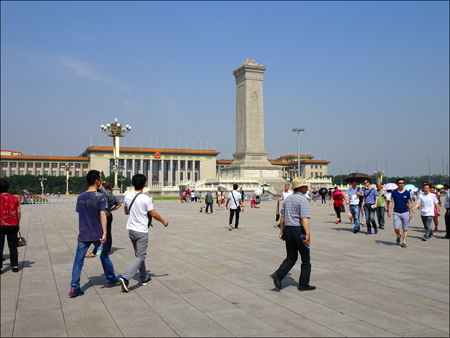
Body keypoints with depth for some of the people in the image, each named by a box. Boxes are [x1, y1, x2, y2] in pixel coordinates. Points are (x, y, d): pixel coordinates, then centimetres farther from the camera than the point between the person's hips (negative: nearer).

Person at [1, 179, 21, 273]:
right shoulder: (14, 198, 2)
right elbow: (19, 212, 3)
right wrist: (18, 224, 13)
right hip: (13, 226, 3)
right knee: (13, 247, 9)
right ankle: (15, 266, 10)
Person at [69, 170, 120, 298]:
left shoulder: (80, 197, 6)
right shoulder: (100, 196, -11)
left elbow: (79, 214, 12)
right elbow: (102, 215, -16)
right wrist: (104, 232, -17)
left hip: (83, 235, 4)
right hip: (97, 234, -3)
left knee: (78, 260, 4)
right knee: (104, 257, 14)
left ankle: (74, 287, -2)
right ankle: (110, 280, 30)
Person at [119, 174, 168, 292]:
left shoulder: (127, 197, -1)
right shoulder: (146, 199, -18)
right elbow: (154, 214, -10)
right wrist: (163, 221, 7)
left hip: (131, 229, 7)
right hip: (142, 231, -6)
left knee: (138, 254, 19)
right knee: (140, 257, 0)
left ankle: (144, 278, 29)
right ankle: (125, 278, -14)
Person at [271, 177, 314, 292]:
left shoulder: (287, 199, 11)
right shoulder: (302, 199, -13)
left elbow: (282, 216, 14)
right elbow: (304, 218, -22)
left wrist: (281, 231, 20)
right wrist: (308, 234, -25)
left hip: (288, 230, 7)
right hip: (299, 231, -7)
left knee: (291, 258, 15)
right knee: (306, 259, 8)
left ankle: (278, 274, -5)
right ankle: (303, 285, 14)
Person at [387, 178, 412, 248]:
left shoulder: (407, 193, 4)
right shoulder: (394, 192, 2)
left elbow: (409, 203, 11)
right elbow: (391, 201, 3)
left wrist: (410, 213, 9)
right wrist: (389, 211, -6)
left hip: (405, 213, 1)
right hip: (396, 213, -1)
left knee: (405, 229, 1)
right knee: (396, 228, -9)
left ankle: (403, 242, 11)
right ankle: (398, 236, 22)